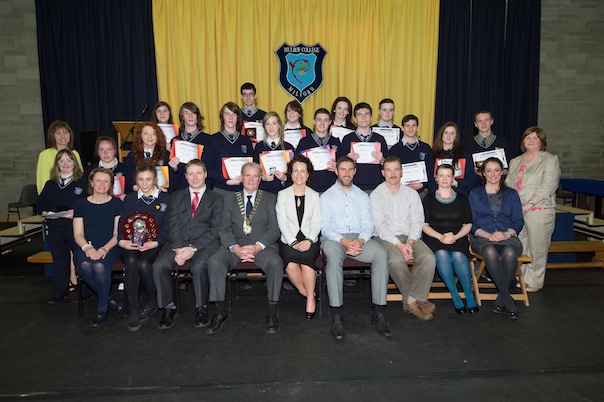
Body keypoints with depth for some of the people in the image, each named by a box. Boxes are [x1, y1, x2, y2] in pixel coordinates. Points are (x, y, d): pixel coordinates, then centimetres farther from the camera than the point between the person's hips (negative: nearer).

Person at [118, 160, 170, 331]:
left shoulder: (165, 199, 10)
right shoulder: (130, 198, 19)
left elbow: (167, 227, 3)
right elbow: (122, 223, 11)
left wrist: (155, 243, -14)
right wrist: (122, 240, -9)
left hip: (154, 245, -2)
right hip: (131, 245, 2)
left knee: (143, 264, -32)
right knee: (131, 262, -32)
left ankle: (152, 301, -6)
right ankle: (133, 311, -26)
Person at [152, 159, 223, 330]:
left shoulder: (216, 198, 13)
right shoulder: (176, 197, 20)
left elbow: (215, 228, 1)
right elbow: (173, 225, 6)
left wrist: (193, 247, -13)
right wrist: (179, 248, -12)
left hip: (205, 242, -2)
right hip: (178, 242, 3)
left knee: (199, 265, -34)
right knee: (159, 265, -26)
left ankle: (201, 308, -12)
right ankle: (168, 307, -7)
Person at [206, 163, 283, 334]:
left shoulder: (270, 199, 12)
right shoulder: (230, 200, 16)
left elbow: (274, 229, 1)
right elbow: (224, 230, 6)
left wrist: (258, 246, -16)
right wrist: (235, 248, -14)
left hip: (263, 245, -1)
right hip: (235, 245, 2)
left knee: (275, 262, -33)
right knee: (215, 262, -26)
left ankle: (273, 312, -19)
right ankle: (221, 312, -13)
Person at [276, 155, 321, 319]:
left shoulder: (314, 195, 13)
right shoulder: (282, 194, 11)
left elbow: (316, 223, 5)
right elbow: (282, 222, 1)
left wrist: (309, 241, -13)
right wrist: (293, 242, -13)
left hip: (309, 241, 0)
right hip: (288, 241, 0)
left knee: (306, 256, -32)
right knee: (291, 263, -30)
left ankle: (310, 298, -20)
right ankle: (308, 295, -12)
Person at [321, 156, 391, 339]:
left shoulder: (362, 196, 20)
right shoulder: (327, 196, 12)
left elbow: (367, 224, 8)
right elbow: (325, 227, 0)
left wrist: (360, 240, -15)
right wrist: (344, 241, -18)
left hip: (359, 238, 3)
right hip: (334, 238, -2)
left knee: (381, 254, -28)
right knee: (333, 255, -37)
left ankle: (379, 312, -24)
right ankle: (336, 315, -35)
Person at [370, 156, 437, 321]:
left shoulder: (412, 194, 13)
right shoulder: (376, 195, 4)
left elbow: (417, 222, 5)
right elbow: (380, 225, -7)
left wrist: (410, 243, -14)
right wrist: (398, 244, -19)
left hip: (409, 236, 3)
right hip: (386, 238, -3)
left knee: (429, 258, -26)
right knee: (396, 260, -33)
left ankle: (411, 300, -16)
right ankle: (417, 300, -13)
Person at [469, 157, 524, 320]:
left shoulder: (511, 194, 21)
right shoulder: (475, 194, 16)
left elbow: (518, 221, 11)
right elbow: (472, 222, 7)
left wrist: (507, 234, -10)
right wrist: (488, 235, -10)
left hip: (508, 237, 1)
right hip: (483, 238, -1)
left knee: (509, 253, -36)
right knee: (490, 252, -38)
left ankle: (500, 301, -25)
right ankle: (508, 301, -31)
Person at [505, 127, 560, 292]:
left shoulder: (550, 160, 1)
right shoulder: (515, 162, 19)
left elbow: (548, 185, -12)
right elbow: (508, 184, 20)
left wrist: (528, 204, -19)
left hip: (538, 211, -5)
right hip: (516, 211, 5)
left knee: (536, 248, 1)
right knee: (519, 247, 7)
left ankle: (534, 282, 13)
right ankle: (520, 278, 19)